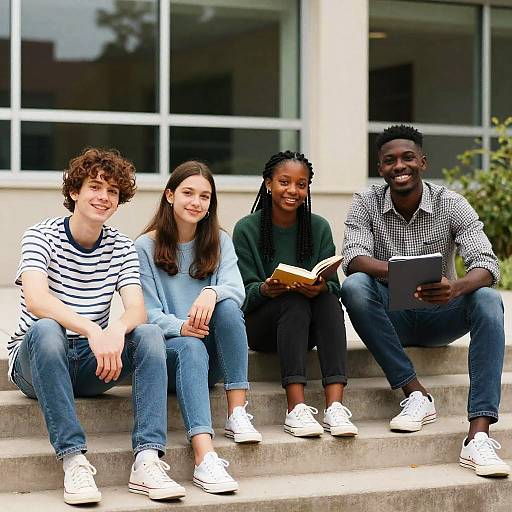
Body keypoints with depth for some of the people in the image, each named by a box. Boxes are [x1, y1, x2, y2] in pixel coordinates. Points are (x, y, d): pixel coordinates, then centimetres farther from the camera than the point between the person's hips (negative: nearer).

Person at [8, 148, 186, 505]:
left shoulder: (122, 248, 6)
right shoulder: (41, 236, -7)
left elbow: (137, 311, -9)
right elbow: (35, 300, -25)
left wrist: (117, 330, -34)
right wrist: (93, 330, -41)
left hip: (90, 365, 4)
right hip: (35, 361, -4)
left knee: (149, 335, -21)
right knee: (45, 330, -36)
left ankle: (147, 460, -33)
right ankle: (74, 460, -39)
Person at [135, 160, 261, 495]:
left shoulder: (220, 242, 10)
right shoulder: (145, 247, 1)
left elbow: (237, 290, -8)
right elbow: (148, 313, -7)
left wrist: (212, 293, -32)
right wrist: (180, 328, -28)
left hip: (213, 356, 3)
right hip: (167, 349, -3)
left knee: (227, 306, -27)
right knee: (190, 347, -37)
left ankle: (238, 413, -30)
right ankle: (205, 457, -56)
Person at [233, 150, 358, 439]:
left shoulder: (319, 228, 6)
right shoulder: (247, 229, -2)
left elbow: (334, 284, -2)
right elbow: (245, 291, -7)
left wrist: (321, 288, -26)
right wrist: (265, 289, -31)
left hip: (309, 328, 3)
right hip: (260, 324, -2)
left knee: (329, 299, -29)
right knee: (294, 301, -33)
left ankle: (335, 405, -43)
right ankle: (296, 407, -45)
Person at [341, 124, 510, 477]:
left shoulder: (452, 205, -7)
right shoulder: (366, 204, -5)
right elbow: (353, 258, -22)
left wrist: (456, 287, -43)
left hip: (439, 315, 0)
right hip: (391, 318, 0)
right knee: (354, 287, -30)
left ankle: (479, 436, -41)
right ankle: (417, 395, -27)